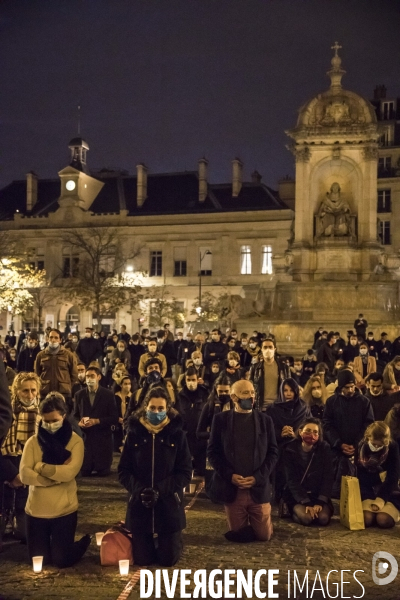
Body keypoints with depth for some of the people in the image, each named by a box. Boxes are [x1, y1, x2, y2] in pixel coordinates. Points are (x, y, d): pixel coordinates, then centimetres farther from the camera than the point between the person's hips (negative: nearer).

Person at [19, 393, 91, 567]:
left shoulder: (75, 441, -7)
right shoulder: (33, 441, -1)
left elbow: (69, 472, -21)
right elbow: (24, 474, -13)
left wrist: (40, 466, -15)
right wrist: (56, 476, -20)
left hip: (64, 510, -3)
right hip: (36, 510, 3)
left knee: (61, 561, 9)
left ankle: (86, 540, 37)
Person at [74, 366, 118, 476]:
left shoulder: (108, 395, -1)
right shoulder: (79, 395, 7)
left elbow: (114, 418, -4)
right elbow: (75, 415, 14)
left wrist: (96, 421, -16)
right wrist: (79, 422, -10)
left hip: (103, 439, -2)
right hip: (85, 438, 2)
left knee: (103, 472, 2)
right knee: (83, 472, 2)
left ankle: (100, 467, 36)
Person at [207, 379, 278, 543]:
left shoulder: (265, 420, 4)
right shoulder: (221, 419, 0)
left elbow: (273, 452, 1)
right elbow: (212, 452, 0)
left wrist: (257, 477, -12)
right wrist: (230, 476, -13)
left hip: (258, 487, 0)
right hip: (232, 488, 0)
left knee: (264, 535, 6)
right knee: (238, 534, 9)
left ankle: (264, 522, 39)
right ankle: (245, 523, 42)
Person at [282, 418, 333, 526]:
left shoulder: (324, 448, -4)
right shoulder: (290, 450, -9)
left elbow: (328, 477, -7)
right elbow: (292, 480, -12)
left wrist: (320, 502, -18)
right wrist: (306, 503, -22)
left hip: (318, 494, 2)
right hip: (296, 496, -2)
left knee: (323, 518, -24)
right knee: (306, 518, -28)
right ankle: (295, 510, 5)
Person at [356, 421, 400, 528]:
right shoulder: (361, 447, -7)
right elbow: (360, 477, -3)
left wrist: (380, 500, -18)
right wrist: (368, 500, -15)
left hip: (388, 493, -1)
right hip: (367, 493, 1)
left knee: (383, 520, -25)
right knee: (366, 519, -25)